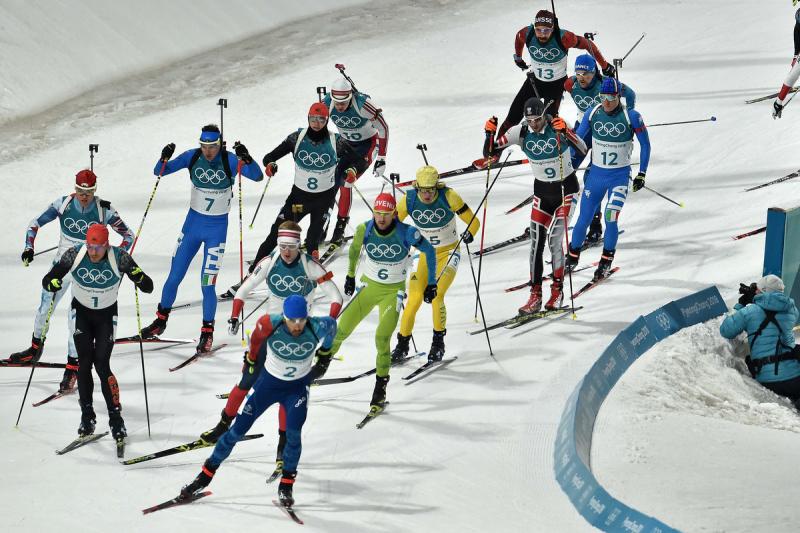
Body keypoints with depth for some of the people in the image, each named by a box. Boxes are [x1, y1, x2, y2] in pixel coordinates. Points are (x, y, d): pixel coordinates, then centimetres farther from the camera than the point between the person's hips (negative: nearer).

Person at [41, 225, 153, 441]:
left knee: (102, 366, -10)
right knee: (84, 362, -8)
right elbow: (48, 280, -14)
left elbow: (148, 288, -20)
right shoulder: (74, 254, -21)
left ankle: (116, 419, 1)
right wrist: (52, 283, -38)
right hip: (81, 313, 1)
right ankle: (87, 416, 4)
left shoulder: (119, 257, -24)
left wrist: (140, 278, -43)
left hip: (106, 316, -1)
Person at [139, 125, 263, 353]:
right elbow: (160, 172, -5)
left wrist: (246, 158, -45)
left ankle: (207, 332, 9)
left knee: (207, 284, -7)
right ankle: (161, 321, 30)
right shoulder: (192, 157, -8)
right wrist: (164, 158, -27)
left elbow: (257, 176, -27)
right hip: (193, 223, 3)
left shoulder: (230, 161, -16)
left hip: (217, 227, -3)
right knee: (174, 277, 9)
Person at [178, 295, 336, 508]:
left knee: (293, 434, -18)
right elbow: (257, 337, -4)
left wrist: (324, 356, 9)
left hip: (298, 387, 0)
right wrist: (251, 359, 11)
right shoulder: (270, 325, -29)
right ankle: (205, 476, 14)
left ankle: (286, 485, 0)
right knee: (238, 429, 1)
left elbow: (332, 325, -2)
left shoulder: (317, 328, -27)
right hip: (269, 381, 0)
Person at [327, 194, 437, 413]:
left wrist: (431, 284, -3)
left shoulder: (406, 233, -21)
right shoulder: (365, 229, -14)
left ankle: (380, 388, -6)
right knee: (342, 329, -3)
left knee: (382, 338, -16)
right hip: (369, 285, 3)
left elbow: (429, 251, -5)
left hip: (393, 290, -3)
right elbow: (355, 249, 9)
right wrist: (350, 276, 17)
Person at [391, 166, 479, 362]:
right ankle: (402, 345, 6)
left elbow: (473, 221, -12)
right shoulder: (408, 200, -13)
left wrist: (469, 234, -33)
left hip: (449, 252, -2)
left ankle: (438, 342, 2)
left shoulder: (448, 197, -19)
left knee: (436, 296, -19)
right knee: (415, 298, -11)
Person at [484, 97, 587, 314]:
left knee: (555, 239, -14)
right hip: (542, 191, 4)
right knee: (536, 242, -3)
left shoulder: (557, 126, -19)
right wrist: (490, 133, -27)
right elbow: (490, 152, -8)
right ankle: (535, 295, 1)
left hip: (566, 188, -4)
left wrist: (565, 132, -46)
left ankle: (557, 290, 0)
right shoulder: (521, 132, -10)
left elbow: (583, 149, -31)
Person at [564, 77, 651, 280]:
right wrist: (569, 167, 6)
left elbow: (645, 144, -2)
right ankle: (573, 256, 23)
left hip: (620, 176, -3)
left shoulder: (631, 117, -13)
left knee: (610, 218, -16)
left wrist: (642, 174, -4)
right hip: (596, 174, 3)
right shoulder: (593, 114, -6)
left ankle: (606, 261, 1)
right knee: (584, 218, 4)